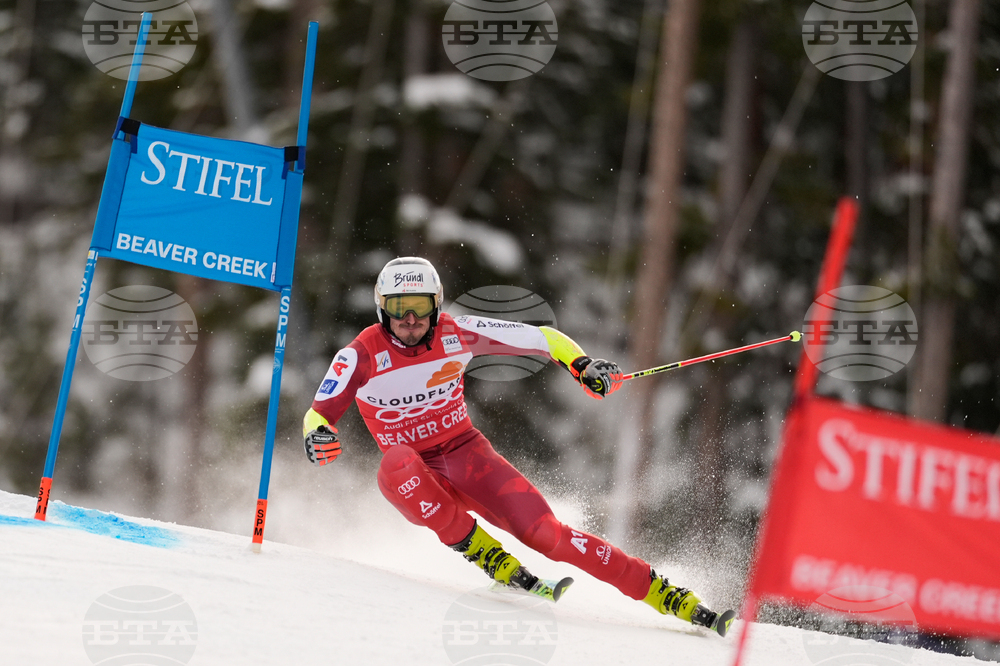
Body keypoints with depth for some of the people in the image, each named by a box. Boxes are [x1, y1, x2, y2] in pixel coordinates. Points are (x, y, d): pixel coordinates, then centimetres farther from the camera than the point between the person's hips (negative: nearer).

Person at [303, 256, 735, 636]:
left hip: (467, 455, 1)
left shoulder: (456, 333, -8)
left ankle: (663, 594, -14)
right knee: (397, 463, -39)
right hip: (417, 479, 0)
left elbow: (539, 338, -1)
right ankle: (484, 553, -29)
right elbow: (319, 412, -10)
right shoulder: (362, 355, -12)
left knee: (547, 535, -18)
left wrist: (583, 365, -19)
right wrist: (317, 436, -34)